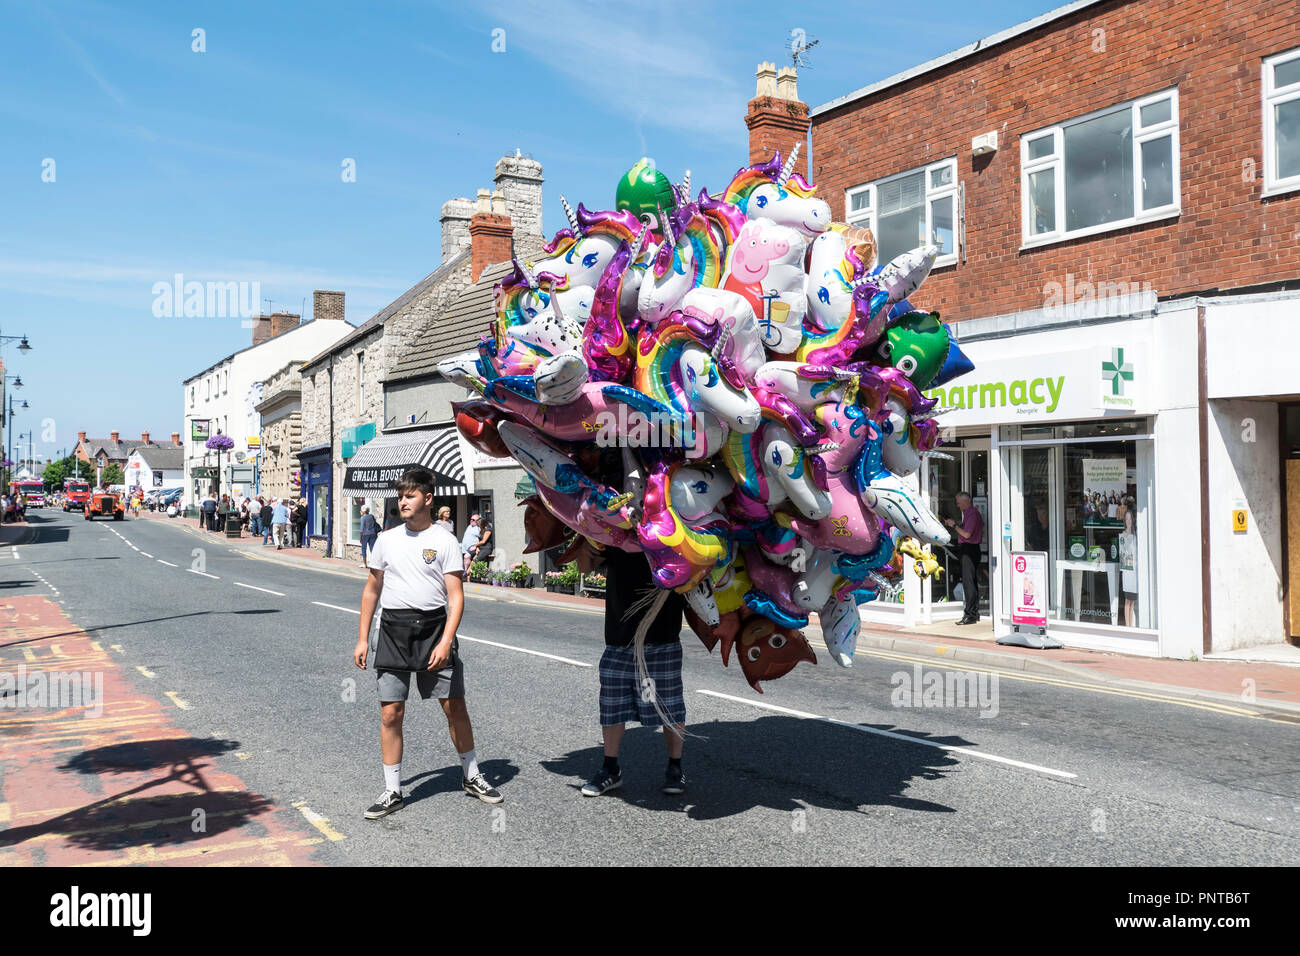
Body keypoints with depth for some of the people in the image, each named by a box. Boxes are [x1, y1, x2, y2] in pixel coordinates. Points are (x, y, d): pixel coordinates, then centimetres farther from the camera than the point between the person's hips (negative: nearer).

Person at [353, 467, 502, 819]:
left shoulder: (445, 542, -1)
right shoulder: (387, 540, 8)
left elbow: (456, 596, -5)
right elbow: (372, 589, 16)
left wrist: (445, 641, -16)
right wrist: (363, 639, 11)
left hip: (433, 626, -2)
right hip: (393, 629, 2)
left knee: (454, 705, 2)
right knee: (390, 712, 1)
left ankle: (471, 776, 22)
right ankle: (392, 791, 13)